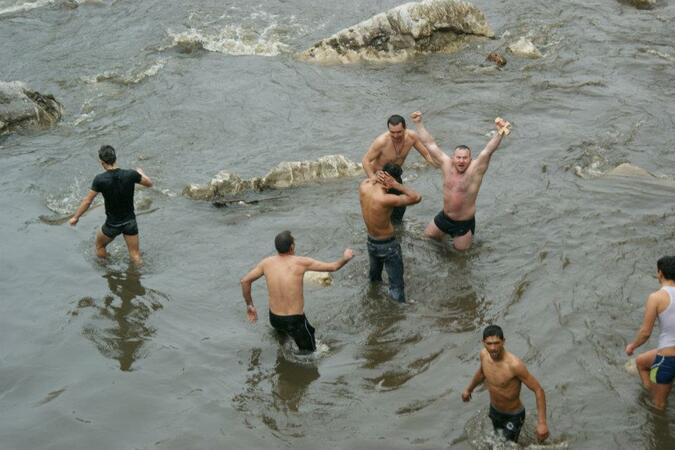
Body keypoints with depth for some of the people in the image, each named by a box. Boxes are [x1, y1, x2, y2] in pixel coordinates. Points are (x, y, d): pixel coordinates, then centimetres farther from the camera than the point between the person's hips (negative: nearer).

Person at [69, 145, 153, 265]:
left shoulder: (100, 179, -21)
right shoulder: (131, 175, -17)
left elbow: (87, 201, -12)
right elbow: (149, 184, 1)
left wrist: (75, 217, 3)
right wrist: (141, 173, 23)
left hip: (112, 224, -1)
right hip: (130, 222, 1)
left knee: (100, 246, 27)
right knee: (135, 255, 13)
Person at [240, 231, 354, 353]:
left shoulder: (267, 262, -4)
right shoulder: (301, 262, -14)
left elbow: (245, 281, 2)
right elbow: (332, 267, -6)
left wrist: (249, 305, 14)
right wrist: (345, 258, 14)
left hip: (274, 319, 5)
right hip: (295, 320, -5)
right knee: (309, 352, 15)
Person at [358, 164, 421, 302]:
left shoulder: (363, 186, -16)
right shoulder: (386, 199, -34)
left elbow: (368, 180, 10)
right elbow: (417, 197, -25)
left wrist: (377, 178, -12)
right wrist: (396, 185, -26)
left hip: (371, 242, 7)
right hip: (388, 245, -7)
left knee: (374, 275, 32)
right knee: (396, 286, 7)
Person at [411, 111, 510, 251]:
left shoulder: (475, 169, -21)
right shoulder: (446, 164, -9)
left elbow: (488, 150, -36)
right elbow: (430, 144, -5)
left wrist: (500, 133, -52)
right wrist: (418, 123, -5)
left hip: (464, 224, -5)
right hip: (444, 217, 5)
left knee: (461, 250, 10)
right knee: (428, 236, 22)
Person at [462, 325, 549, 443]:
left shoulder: (514, 365, -37)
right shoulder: (484, 354, -17)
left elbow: (538, 390, -31)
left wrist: (542, 423, -38)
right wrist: (469, 389, 25)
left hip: (514, 416, -6)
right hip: (494, 410, 6)